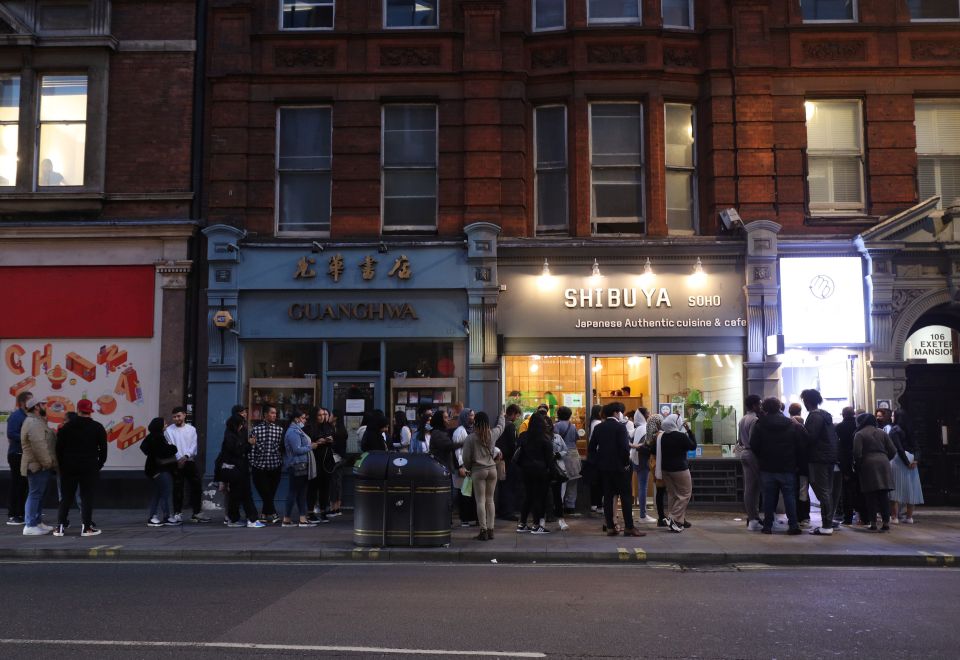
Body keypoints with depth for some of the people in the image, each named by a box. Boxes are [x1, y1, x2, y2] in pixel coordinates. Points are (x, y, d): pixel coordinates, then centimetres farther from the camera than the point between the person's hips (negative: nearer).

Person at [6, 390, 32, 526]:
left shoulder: (27, 416, 14)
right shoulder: (15, 416, -11)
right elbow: (11, 434, -21)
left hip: (26, 455, 8)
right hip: (17, 455, -8)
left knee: (23, 486, 11)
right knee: (16, 485, -5)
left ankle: (20, 514, 18)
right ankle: (12, 516, 0)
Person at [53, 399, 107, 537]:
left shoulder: (67, 427, 4)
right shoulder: (98, 427, 0)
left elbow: (59, 448, 4)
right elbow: (103, 449, 1)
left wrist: (62, 465, 12)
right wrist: (99, 465, 11)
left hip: (68, 468, 2)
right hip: (90, 468, -2)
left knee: (65, 497, 8)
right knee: (87, 497, 1)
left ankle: (60, 526, 6)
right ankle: (87, 527, 0)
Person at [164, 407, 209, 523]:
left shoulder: (191, 429, 7)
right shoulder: (169, 430, 1)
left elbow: (193, 445, 0)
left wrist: (186, 456, -15)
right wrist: (178, 458, -14)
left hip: (190, 461, 2)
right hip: (176, 463, -2)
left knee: (196, 486, 1)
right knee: (178, 488, 2)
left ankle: (197, 512, 8)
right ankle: (177, 513, 11)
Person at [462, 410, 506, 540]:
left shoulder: (470, 438, -9)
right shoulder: (493, 434, 1)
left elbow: (466, 458, -7)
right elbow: (501, 425, 23)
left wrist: (469, 469, 13)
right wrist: (502, 416, 43)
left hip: (478, 470, -3)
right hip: (492, 469, 4)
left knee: (480, 501, 0)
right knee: (490, 500, 10)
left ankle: (483, 530, -2)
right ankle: (490, 530, 12)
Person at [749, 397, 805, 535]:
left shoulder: (759, 425, -5)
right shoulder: (793, 426, 1)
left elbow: (753, 446, -5)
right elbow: (801, 446, -1)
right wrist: (797, 463, 7)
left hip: (767, 467, 0)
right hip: (787, 467, 1)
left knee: (769, 496, 5)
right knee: (789, 495, 6)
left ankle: (767, 525, 6)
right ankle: (793, 525, 2)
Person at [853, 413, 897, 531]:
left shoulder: (859, 434, -1)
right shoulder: (882, 433, 13)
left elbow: (857, 453, -10)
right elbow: (893, 451, 8)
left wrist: (857, 465, 6)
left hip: (868, 465, -4)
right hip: (883, 464, 4)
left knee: (871, 496, 0)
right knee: (884, 495, 5)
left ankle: (873, 523, 0)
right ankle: (886, 523, 2)